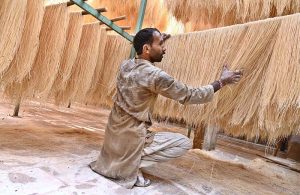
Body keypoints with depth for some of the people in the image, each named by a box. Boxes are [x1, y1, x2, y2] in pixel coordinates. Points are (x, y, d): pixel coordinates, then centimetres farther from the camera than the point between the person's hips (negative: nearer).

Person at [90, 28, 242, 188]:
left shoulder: (125, 65, -1)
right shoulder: (156, 76, -22)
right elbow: (189, 96, -11)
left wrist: (157, 42, 20)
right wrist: (221, 82, -1)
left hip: (113, 133, 8)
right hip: (130, 138, -8)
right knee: (185, 143, 2)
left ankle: (131, 161, 18)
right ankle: (135, 164, -2)